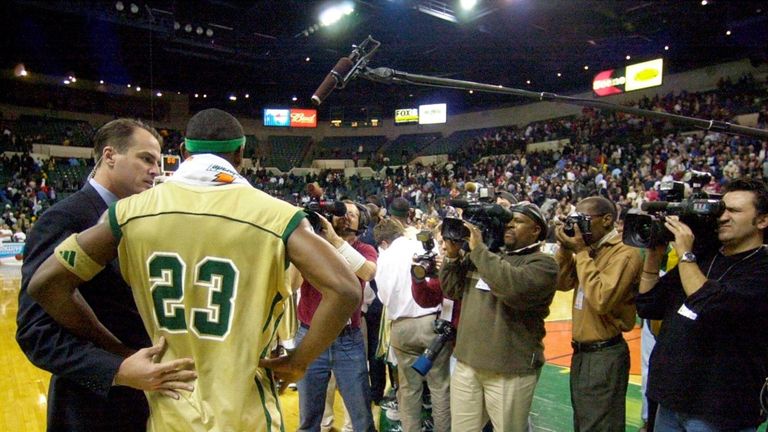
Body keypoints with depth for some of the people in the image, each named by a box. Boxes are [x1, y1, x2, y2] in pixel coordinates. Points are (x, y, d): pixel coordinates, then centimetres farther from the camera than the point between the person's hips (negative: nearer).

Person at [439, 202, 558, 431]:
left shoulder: (543, 263, -8)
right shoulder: (486, 255, 11)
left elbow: (513, 287, -29)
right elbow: (453, 290, 12)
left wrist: (478, 249, -21)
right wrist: (453, 255, -3)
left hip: (509, 371, -5)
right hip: (466, 364, 6)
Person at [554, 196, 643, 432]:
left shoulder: (625, 254, -18)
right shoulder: (590, 249, 9)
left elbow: (602, 300, -29)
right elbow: (562, 283, 6)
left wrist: (581, 252, -23)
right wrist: (565, 249, -7)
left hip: (605, 355, -8)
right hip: (581, 351, 9)